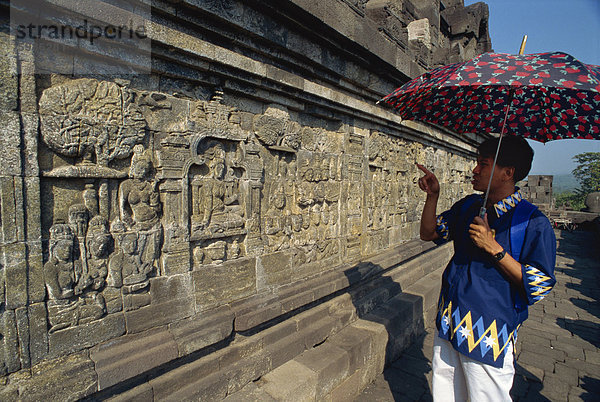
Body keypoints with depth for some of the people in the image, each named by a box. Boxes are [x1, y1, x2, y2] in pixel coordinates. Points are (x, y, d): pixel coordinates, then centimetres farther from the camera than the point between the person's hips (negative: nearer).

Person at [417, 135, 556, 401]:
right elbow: (428, 234, 9)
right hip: (449, 325, 6)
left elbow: (539, 287, -14)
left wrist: (494, 248, -23)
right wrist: (433, 196, -4)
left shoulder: (533, 222, -13)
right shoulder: (468, 206, 5)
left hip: (489, 337, -5)